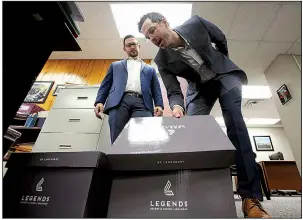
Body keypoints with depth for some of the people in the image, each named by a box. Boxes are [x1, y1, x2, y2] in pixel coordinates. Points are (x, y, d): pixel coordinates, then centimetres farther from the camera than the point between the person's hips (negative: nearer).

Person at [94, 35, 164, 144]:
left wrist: (159, 105, -2)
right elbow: (105, 85, 20)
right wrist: (99, 101, 1)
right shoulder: (115, 65, 31)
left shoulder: (150, 69, 31)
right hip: (119, 102, 1)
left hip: (141, 103, 0)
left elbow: (156, 90, 19)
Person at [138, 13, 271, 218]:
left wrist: (223, 64, 12)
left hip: (224, 75, -1)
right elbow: (173, 91, -18)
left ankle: (251, 196, -17)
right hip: (200, 87, 1)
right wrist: (177, 106, -40)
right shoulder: (162, 61, -13)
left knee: (234, 122, -20)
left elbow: (221, 38, 4)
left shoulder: (195, 23, -13)